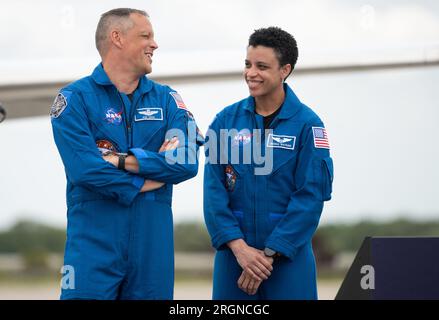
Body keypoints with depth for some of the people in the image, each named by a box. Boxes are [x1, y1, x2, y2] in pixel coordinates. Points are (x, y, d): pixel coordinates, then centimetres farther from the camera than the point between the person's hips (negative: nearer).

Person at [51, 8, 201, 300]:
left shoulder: (167, 100, 11)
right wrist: (150, 179, -7)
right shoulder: (75, 98, -1)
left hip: (154, 241, 4)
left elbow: (187, 162, -5)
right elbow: (85, 169, -15)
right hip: (95, 240, -4)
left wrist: (122, 161, -12)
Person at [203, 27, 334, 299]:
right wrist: (239, 246, -13)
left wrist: (270, 254, -13)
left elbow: (311, 196, -9)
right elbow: (214, 188, -1)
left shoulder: (307, 124, -5)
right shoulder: (226, 120, 3)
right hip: (233, 252, 2)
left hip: (288, 254, -2)